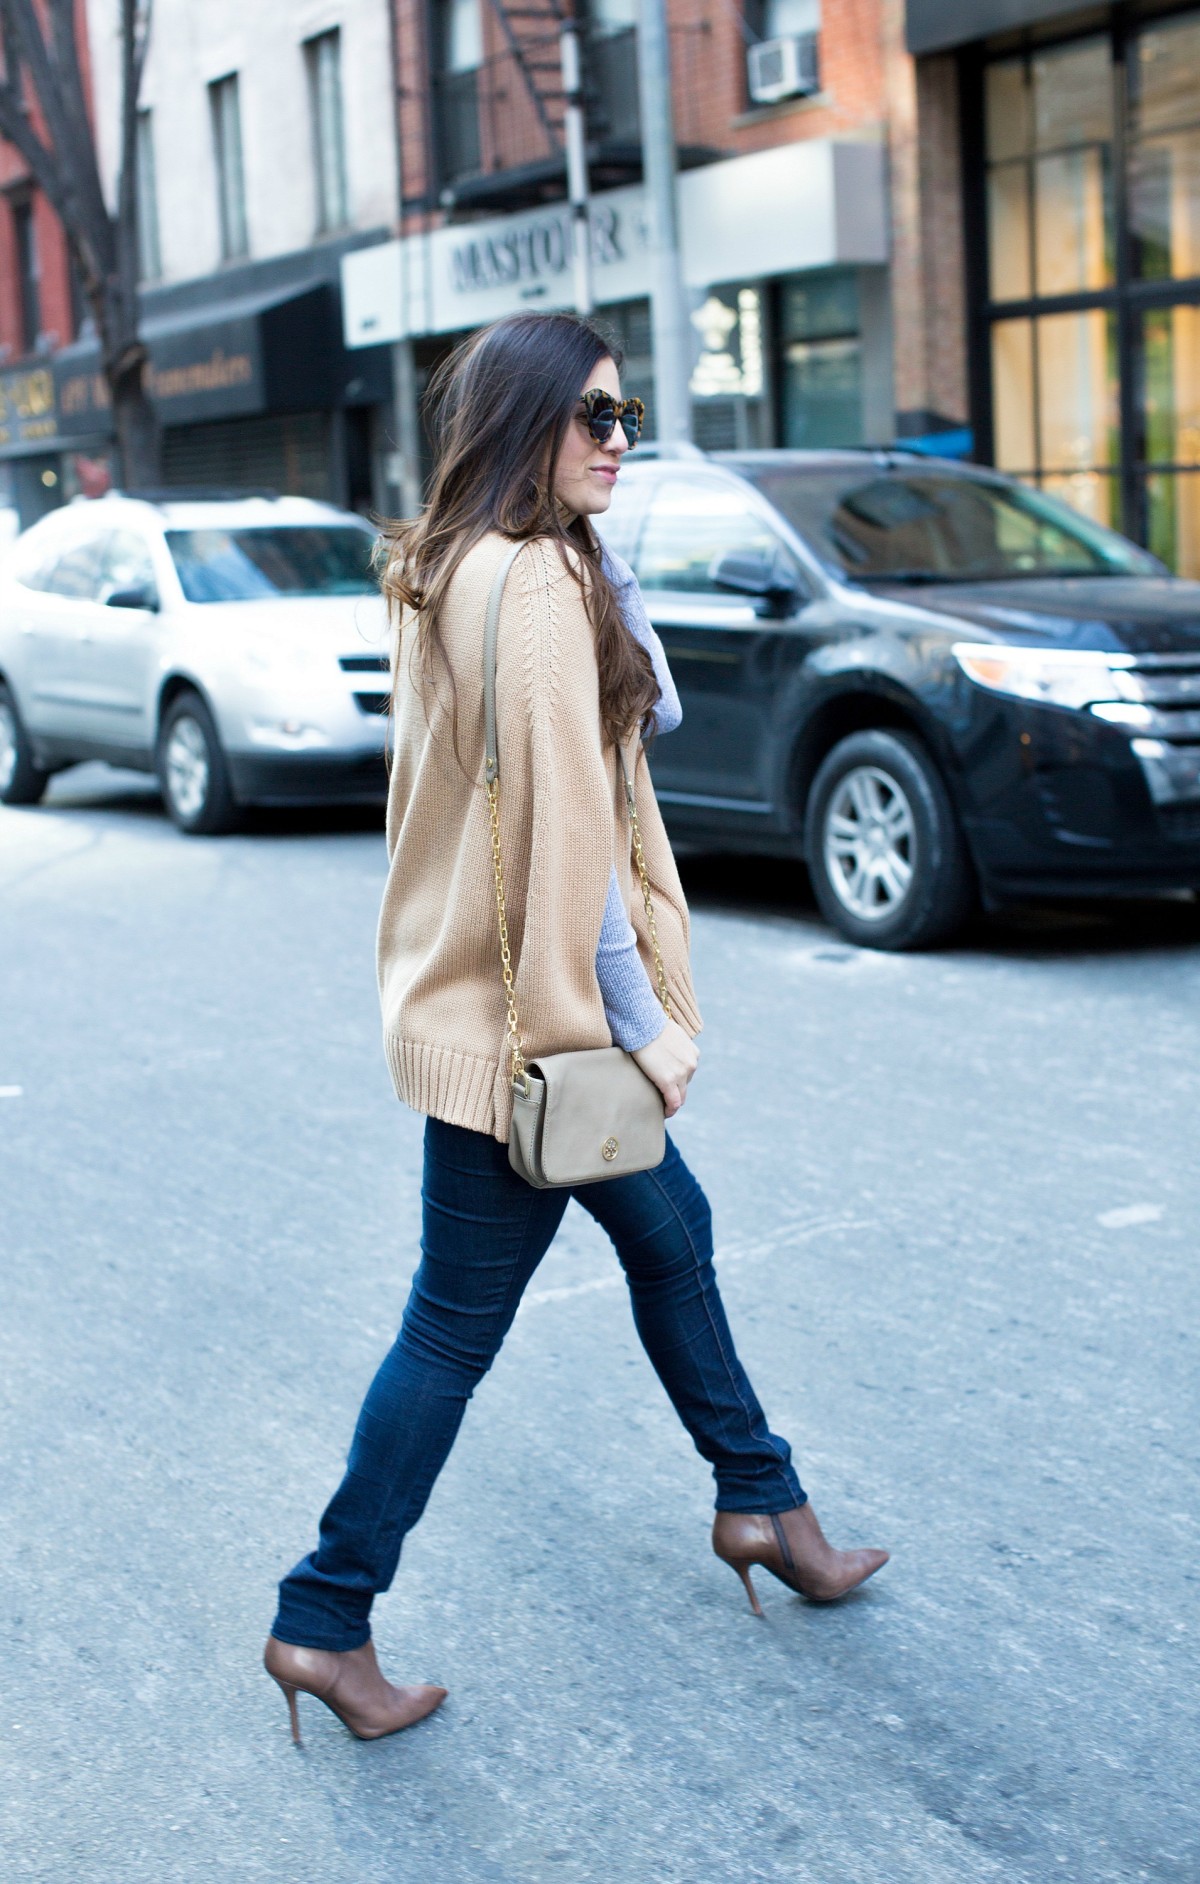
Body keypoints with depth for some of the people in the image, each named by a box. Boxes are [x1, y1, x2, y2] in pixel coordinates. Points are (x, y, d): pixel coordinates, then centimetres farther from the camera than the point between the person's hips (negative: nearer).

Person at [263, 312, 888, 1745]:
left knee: (668, 1232, 21)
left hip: (472, 990, 10)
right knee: (456, 1325, 2)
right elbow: (562, 823, -22)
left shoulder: (450, 572, 10)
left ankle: (759, 1502, 38)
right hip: (524, 1021, -10)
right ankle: (324, 1621, 16)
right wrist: (643, 1023, -15)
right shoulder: (537, 583, -20)